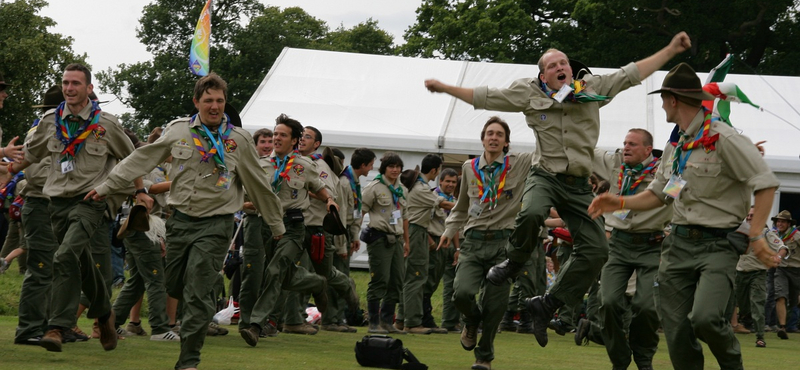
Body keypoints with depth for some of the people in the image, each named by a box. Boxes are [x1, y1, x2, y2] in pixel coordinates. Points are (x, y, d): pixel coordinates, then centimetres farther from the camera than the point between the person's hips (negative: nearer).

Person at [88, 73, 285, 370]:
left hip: (215, 225, -3)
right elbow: (143, 159, 9)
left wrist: (276, 225, 14)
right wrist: (107, 186, 7)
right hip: (181, 219, 3)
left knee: (197, 294, -9)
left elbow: (258, 185, 7)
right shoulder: (178, 130, 3)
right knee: (174, 285, 11)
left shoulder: (239, 139, -2)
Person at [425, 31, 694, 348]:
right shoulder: (530, 93, 4)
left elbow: (632, 74, 13)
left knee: (596, 249, -7)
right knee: (531, 214, -37)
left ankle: (546, 305, 5)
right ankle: (512, 265, -5)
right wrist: (444, 88, 11)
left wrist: (671, 50, 9)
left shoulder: (593, 89, 9)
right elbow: (485, 98, 10)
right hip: (545, 175, -3)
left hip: (578, 185, 3)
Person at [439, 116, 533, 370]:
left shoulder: (521, 164, 3)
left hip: (503, 244, -1)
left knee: (495, 305, 0)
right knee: (462, 293, -19)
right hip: (473, 242, 1)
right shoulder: (469, 168, 12)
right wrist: (450, 229, 18)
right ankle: (472, 321, 17)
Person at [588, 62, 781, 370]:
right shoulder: (675, 146, 15)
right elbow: (658, 194, 25)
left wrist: (755, 236, -16)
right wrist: (620, 203, 9)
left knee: (705, 318, -27)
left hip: (717, 245, -7)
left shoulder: (723, 139, -10)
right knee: (677, 333, 0)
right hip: (678, 243, 7)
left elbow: (766, 183, -12)